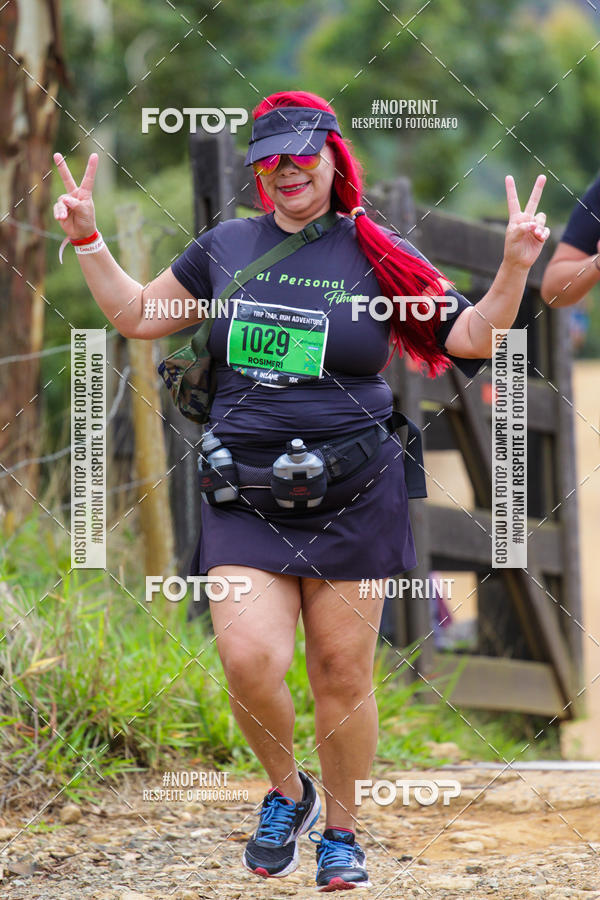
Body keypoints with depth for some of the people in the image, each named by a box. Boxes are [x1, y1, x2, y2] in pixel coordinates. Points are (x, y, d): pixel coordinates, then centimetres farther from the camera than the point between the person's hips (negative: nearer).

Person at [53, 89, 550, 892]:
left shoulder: (378, 256, 2)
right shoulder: (226, 247, 9)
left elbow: (472, 337, 2)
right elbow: (137, 316, 21)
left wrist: (515, 267, -12)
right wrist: (87, 239, 13)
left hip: (354, 498, -1)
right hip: (245, 501, 1)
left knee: (342, 676, 2)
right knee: (249, 660, -16)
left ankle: (342, 832, 23)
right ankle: (285, 792, 13)